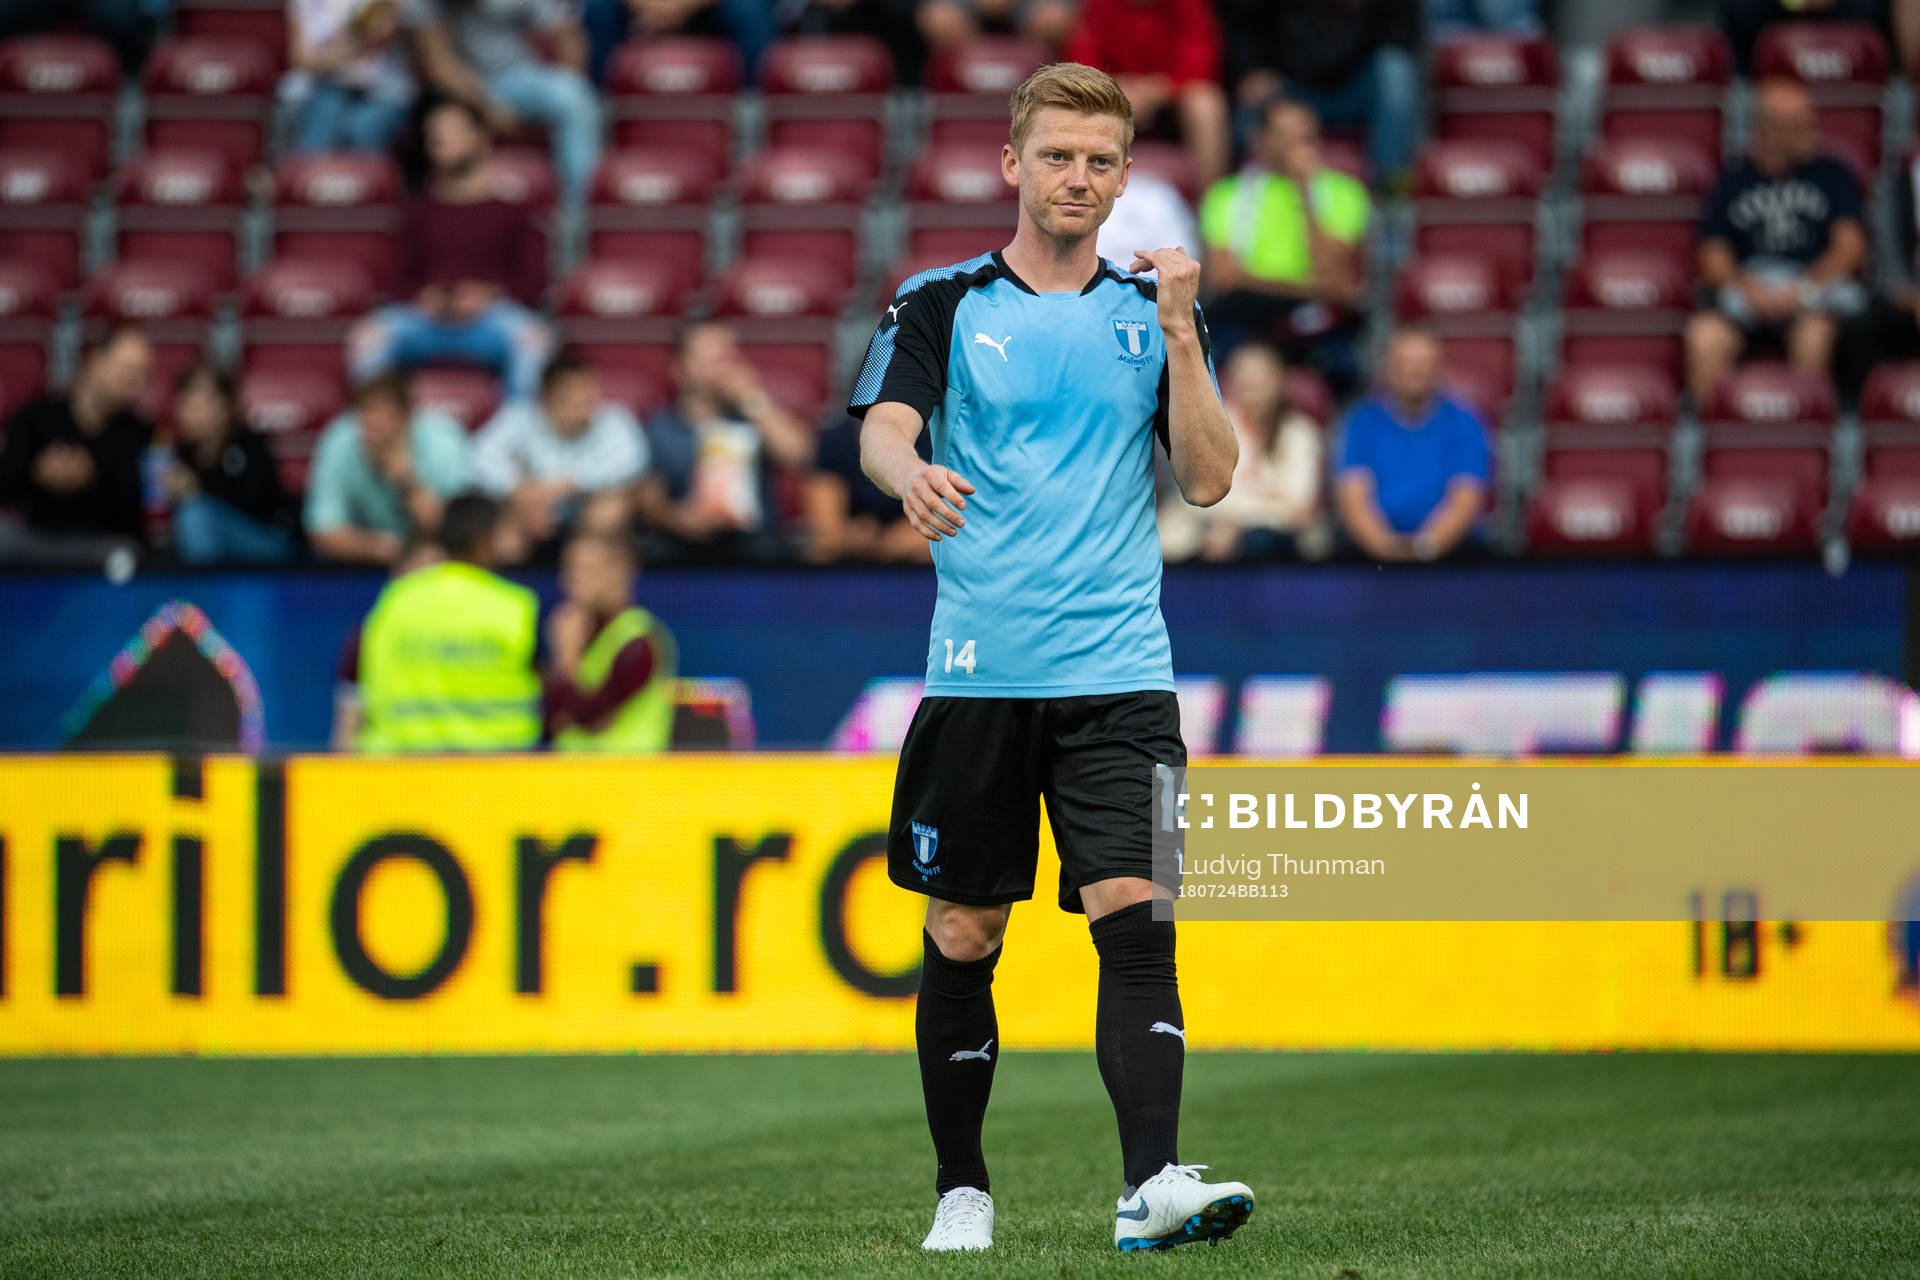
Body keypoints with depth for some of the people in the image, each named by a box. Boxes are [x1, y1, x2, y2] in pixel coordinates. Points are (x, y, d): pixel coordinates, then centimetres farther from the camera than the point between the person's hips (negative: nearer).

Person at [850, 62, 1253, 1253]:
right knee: (964, 934, 6)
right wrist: (913, 473, -33)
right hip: (978, 667, 0)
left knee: (1136, 917, -14)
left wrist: (1180, 330, -9)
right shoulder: (943, 304, 5)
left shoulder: (1154, 312, 10)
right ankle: (963, 1187, 20)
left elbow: (1210, 478, 1)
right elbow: (883, 429, -10)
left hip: (1120, 673, 0)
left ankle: (1153, 1182, -22)